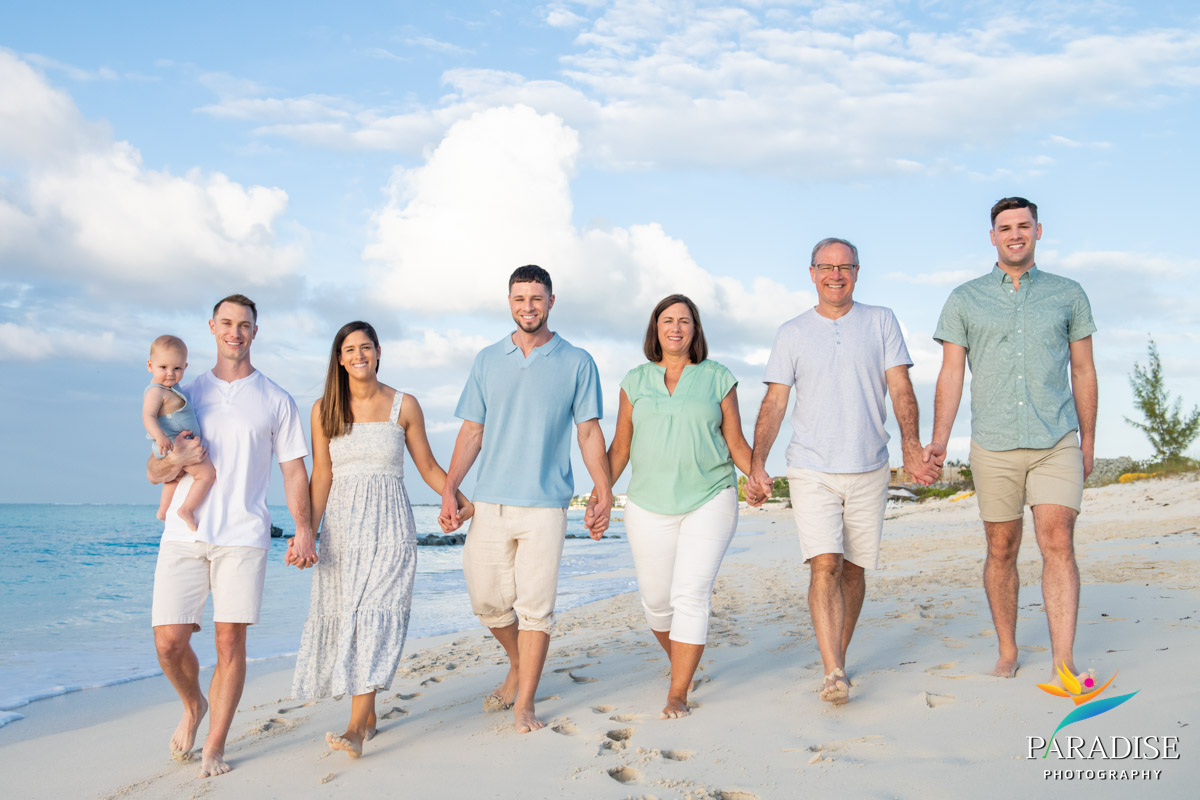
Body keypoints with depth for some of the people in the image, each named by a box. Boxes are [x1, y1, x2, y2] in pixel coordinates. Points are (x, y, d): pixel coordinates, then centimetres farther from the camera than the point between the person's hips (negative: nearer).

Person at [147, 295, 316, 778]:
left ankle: (215, 747, 10)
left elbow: (294, 470, 8)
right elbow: (153, 472, 15)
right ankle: (193, 706, 27)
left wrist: (304, 529, -4)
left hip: (243, 536, -1)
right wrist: (178, 459, -9)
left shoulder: (275, 400, 11)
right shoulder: (188, 394, 15)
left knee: (230, 641, -2)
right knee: (169, 642, -3)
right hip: (184, 534, 2)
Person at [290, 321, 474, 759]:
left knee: (376, 615, -15)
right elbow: (321, 475, 4)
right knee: (343, 616, 0)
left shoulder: (404, 405, 4)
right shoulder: (325, 409, 7)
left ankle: (357, 726, -21)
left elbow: (427, 466, 8)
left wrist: (458, 497, -7)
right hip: (341, 525, 2)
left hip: (390, 525, -2)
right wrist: (308, 529, -6)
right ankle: (367, 715, 16)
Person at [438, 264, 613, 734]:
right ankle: (519, 667, 33)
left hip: (545, 505, -2)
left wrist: (604, 494, 0)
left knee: (535, 605, -2)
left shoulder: (577, 364, 4)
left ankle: (525, 703, 10)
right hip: (490, 502, 3)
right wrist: (449, 490, 2)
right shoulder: (488, 361, 10)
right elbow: (471, 432, 10)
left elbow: (589, 433, 6)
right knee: (488, 601, 6)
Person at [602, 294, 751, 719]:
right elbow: (620, 447, 9)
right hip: (650, 505, 2)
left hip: (709, 501, -2)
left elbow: (736, 443, 4)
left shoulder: (718, 379, 3)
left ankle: (678, 694, -6)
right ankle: (679, 662, 37)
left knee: (691, 594, -11)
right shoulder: (635, 381, 7)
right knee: (656, 599, 7)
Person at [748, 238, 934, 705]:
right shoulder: (792, 333, 6)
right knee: (825, 566, -13)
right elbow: (774, 403, 3)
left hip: (868, 470, 1)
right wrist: (756, 466, -8)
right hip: (811, 470, -1)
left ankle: (838, 659, 24)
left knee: (853, 570, 8)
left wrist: (911, 448, -15)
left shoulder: (881, 321, 6)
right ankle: (834, 674, -17)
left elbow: (901, 389, 0)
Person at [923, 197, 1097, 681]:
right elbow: (950, 374, 4)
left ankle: (1064, 662, -13)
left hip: (1057, 442, 0)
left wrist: (1088, 441, 13)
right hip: (994, 446, 1)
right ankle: (1007, 652, 23)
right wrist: (939, 441, -7)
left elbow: (1083, 372, 13)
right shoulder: (965, 300, 7)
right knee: (1001, 550, 8)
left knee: (1058, 543, -12)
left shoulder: (1068, 295, 9)